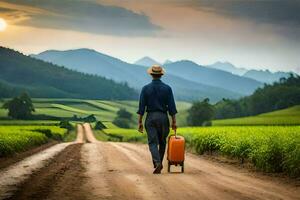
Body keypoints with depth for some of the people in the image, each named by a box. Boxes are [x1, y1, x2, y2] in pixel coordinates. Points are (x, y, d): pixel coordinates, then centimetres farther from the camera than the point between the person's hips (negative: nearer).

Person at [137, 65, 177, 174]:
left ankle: (157, 163, -21)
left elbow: (141, 107, -3)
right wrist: (174, 121, 3)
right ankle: (159, 163, 25)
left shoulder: (146, 88, -2)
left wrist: (140, 122, 2)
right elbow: (172, 106, -3)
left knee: (153, 142, -2)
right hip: (163, 117, 1)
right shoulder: (167, 88, -2)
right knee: (162, 142, 18)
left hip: (150, 118, -1)